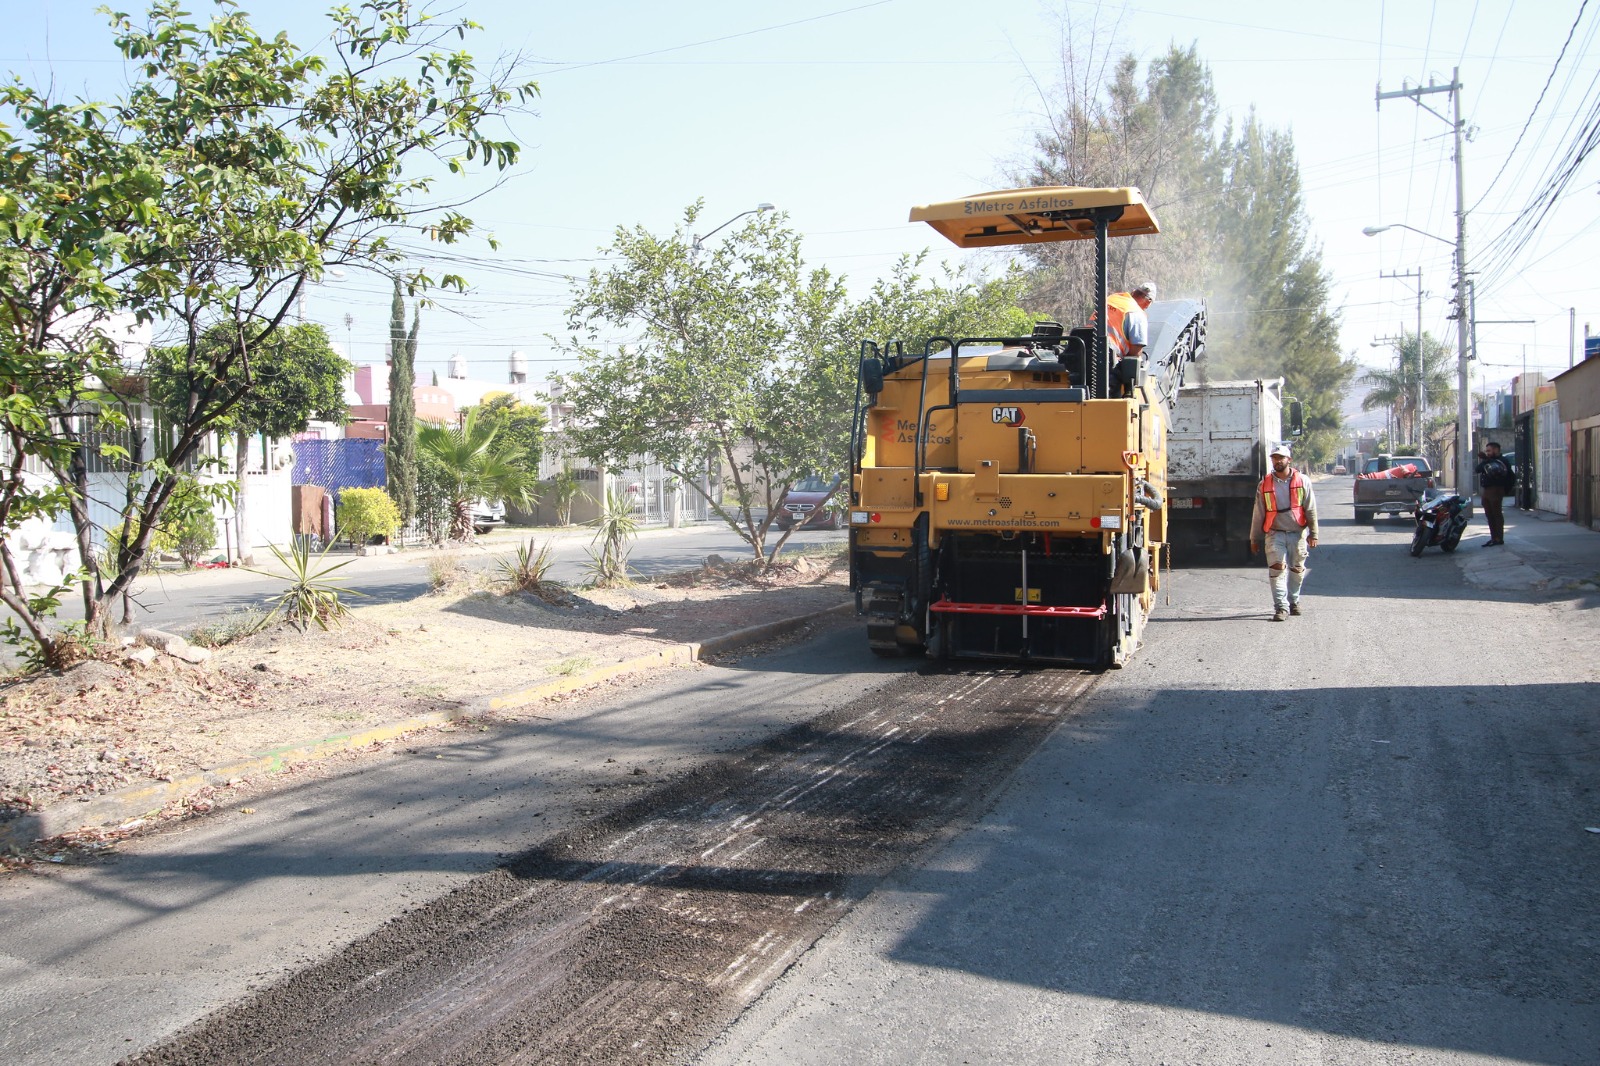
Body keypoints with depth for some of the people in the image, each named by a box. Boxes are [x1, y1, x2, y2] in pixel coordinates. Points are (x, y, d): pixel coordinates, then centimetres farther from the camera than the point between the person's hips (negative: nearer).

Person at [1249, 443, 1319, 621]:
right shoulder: (1265, 484, 3)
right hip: (1275, 533, 0)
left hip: (1298, 533, 1)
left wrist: (1313, 534, -4)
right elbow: (1258, 514, 7)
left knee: (1297, 570, 11)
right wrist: (1255, 539, 7)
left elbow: (1311, 510, 2)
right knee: (1277, 568, -13)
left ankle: (1294, 601, 29)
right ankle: (1281, 607, -13)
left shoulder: (1302, 481, 1)